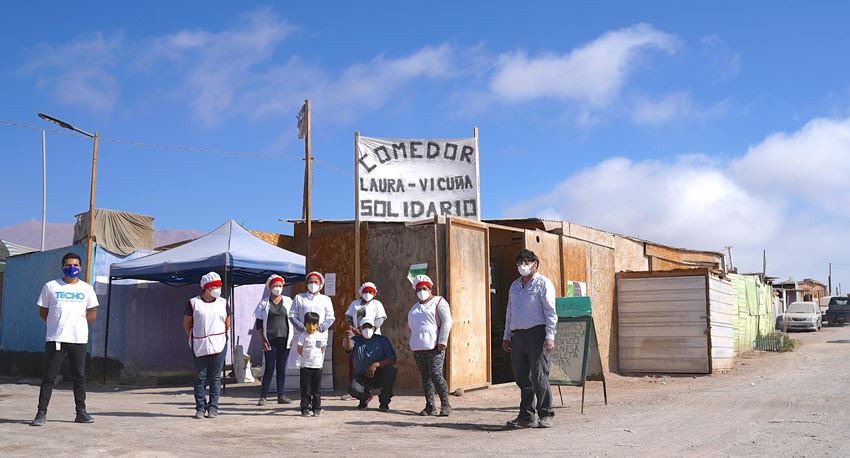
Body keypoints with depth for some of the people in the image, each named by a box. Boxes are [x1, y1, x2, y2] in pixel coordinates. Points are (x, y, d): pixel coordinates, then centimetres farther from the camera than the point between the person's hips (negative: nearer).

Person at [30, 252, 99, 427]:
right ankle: (41, 413, 0)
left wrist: (77, 323, 3)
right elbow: (43, 312, 10)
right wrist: (57, 324, 3)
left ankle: (81, 412, 14)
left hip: (78, 339, 2)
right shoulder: (51, 286, 6)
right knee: (49, 377, -2)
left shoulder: (86, 289, 9)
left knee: (79, 377, 7)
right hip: (55, 339, -2)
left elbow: (92, 314, 13)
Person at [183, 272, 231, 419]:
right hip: (200, 345, -1)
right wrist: (193, 337, 7)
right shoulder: (194, 303, 2)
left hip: (218, 345, 1)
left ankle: (213, 407, 8)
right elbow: (186, 323, 9)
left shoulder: (223, 303, 9)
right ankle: (200, 408, 7)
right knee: (200, 377, 2)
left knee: (215, 378, 3)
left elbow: (227, 323, 18)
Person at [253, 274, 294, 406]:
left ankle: (281, 395, 12)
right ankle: (263, 396, 1)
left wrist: (292, 338, 4)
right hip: (270, 340, -2)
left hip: (284, 340, 2)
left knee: (281, 368, 7)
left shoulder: (288, 301, 8)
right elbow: (258, 323, 4)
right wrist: (263, 340, -4)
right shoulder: (264, 303, 4)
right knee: (269, 368, -5)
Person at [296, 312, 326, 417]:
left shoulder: (321, 336, 6)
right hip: (305, 366, -2)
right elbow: (299, 350, 2)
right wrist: (306, 357, 1)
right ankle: (305, 409, 5)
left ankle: (317, 409, 11)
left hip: (318, 366, 2)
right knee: (305, 388, 0)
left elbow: (322, 350, 12)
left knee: (317, 389, 5)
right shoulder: (303, 336, 0)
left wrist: (317, 358, 6)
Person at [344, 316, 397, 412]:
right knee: (353, 389, -31)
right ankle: (366, 396, 9)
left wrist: (376, 365, -25)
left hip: (379, 376, 0)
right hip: (362, 378, 0)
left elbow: (392, 360, -9)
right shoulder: (356, 340, 2)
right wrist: (347, 338, -47)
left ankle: (384, 402, -9)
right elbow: (347, 347, -23)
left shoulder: (382, 340, 1)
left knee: (392, 370, -31)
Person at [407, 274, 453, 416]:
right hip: (418, 348, 7)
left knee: (436, 375, -13)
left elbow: (447, 322, -8)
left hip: (434, 346, -7)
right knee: (425, 377, 6)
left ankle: (445, 404, -5)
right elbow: (411, 326, 30)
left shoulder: (439, 302, 1)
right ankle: (429, 406, 9)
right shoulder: (415, 307, 22)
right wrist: (413, 343, 18)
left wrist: (442, 341, -16)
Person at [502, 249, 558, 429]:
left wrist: (549, 336, -15)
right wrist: (506, 336, 18)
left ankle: (545, 415, 1)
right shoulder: (514, 285, 20)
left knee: (539, 377, -7)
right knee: (522, 378, 7)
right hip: (517, 335, 7)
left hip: (536, 333, -7)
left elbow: (550, 312, -7)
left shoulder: (543, 283, -1)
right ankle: (526, 416, 14)